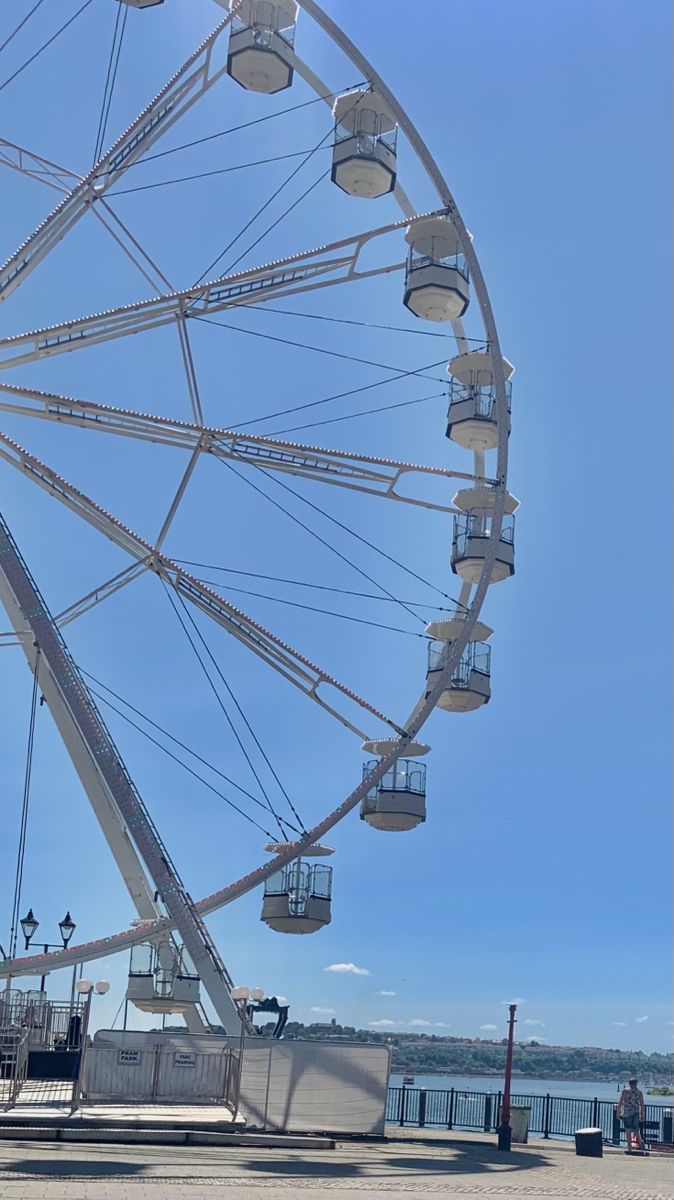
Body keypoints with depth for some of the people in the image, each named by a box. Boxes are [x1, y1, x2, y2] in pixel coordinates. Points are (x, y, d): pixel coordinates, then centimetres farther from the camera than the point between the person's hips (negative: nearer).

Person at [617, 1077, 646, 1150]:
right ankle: (640, 1140, -12)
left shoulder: (625, 1091, -2)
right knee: (636, 1129, 11)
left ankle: (629, 1145, -3)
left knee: (627, 1129, 2)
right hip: (636, 1113, 3)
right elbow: (642, 1105, 5)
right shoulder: (639, 1092, 6)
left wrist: (618, 1112, 2)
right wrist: (642, 1115, 12)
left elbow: (620, 1103, -5)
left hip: (627, 1113, -3)